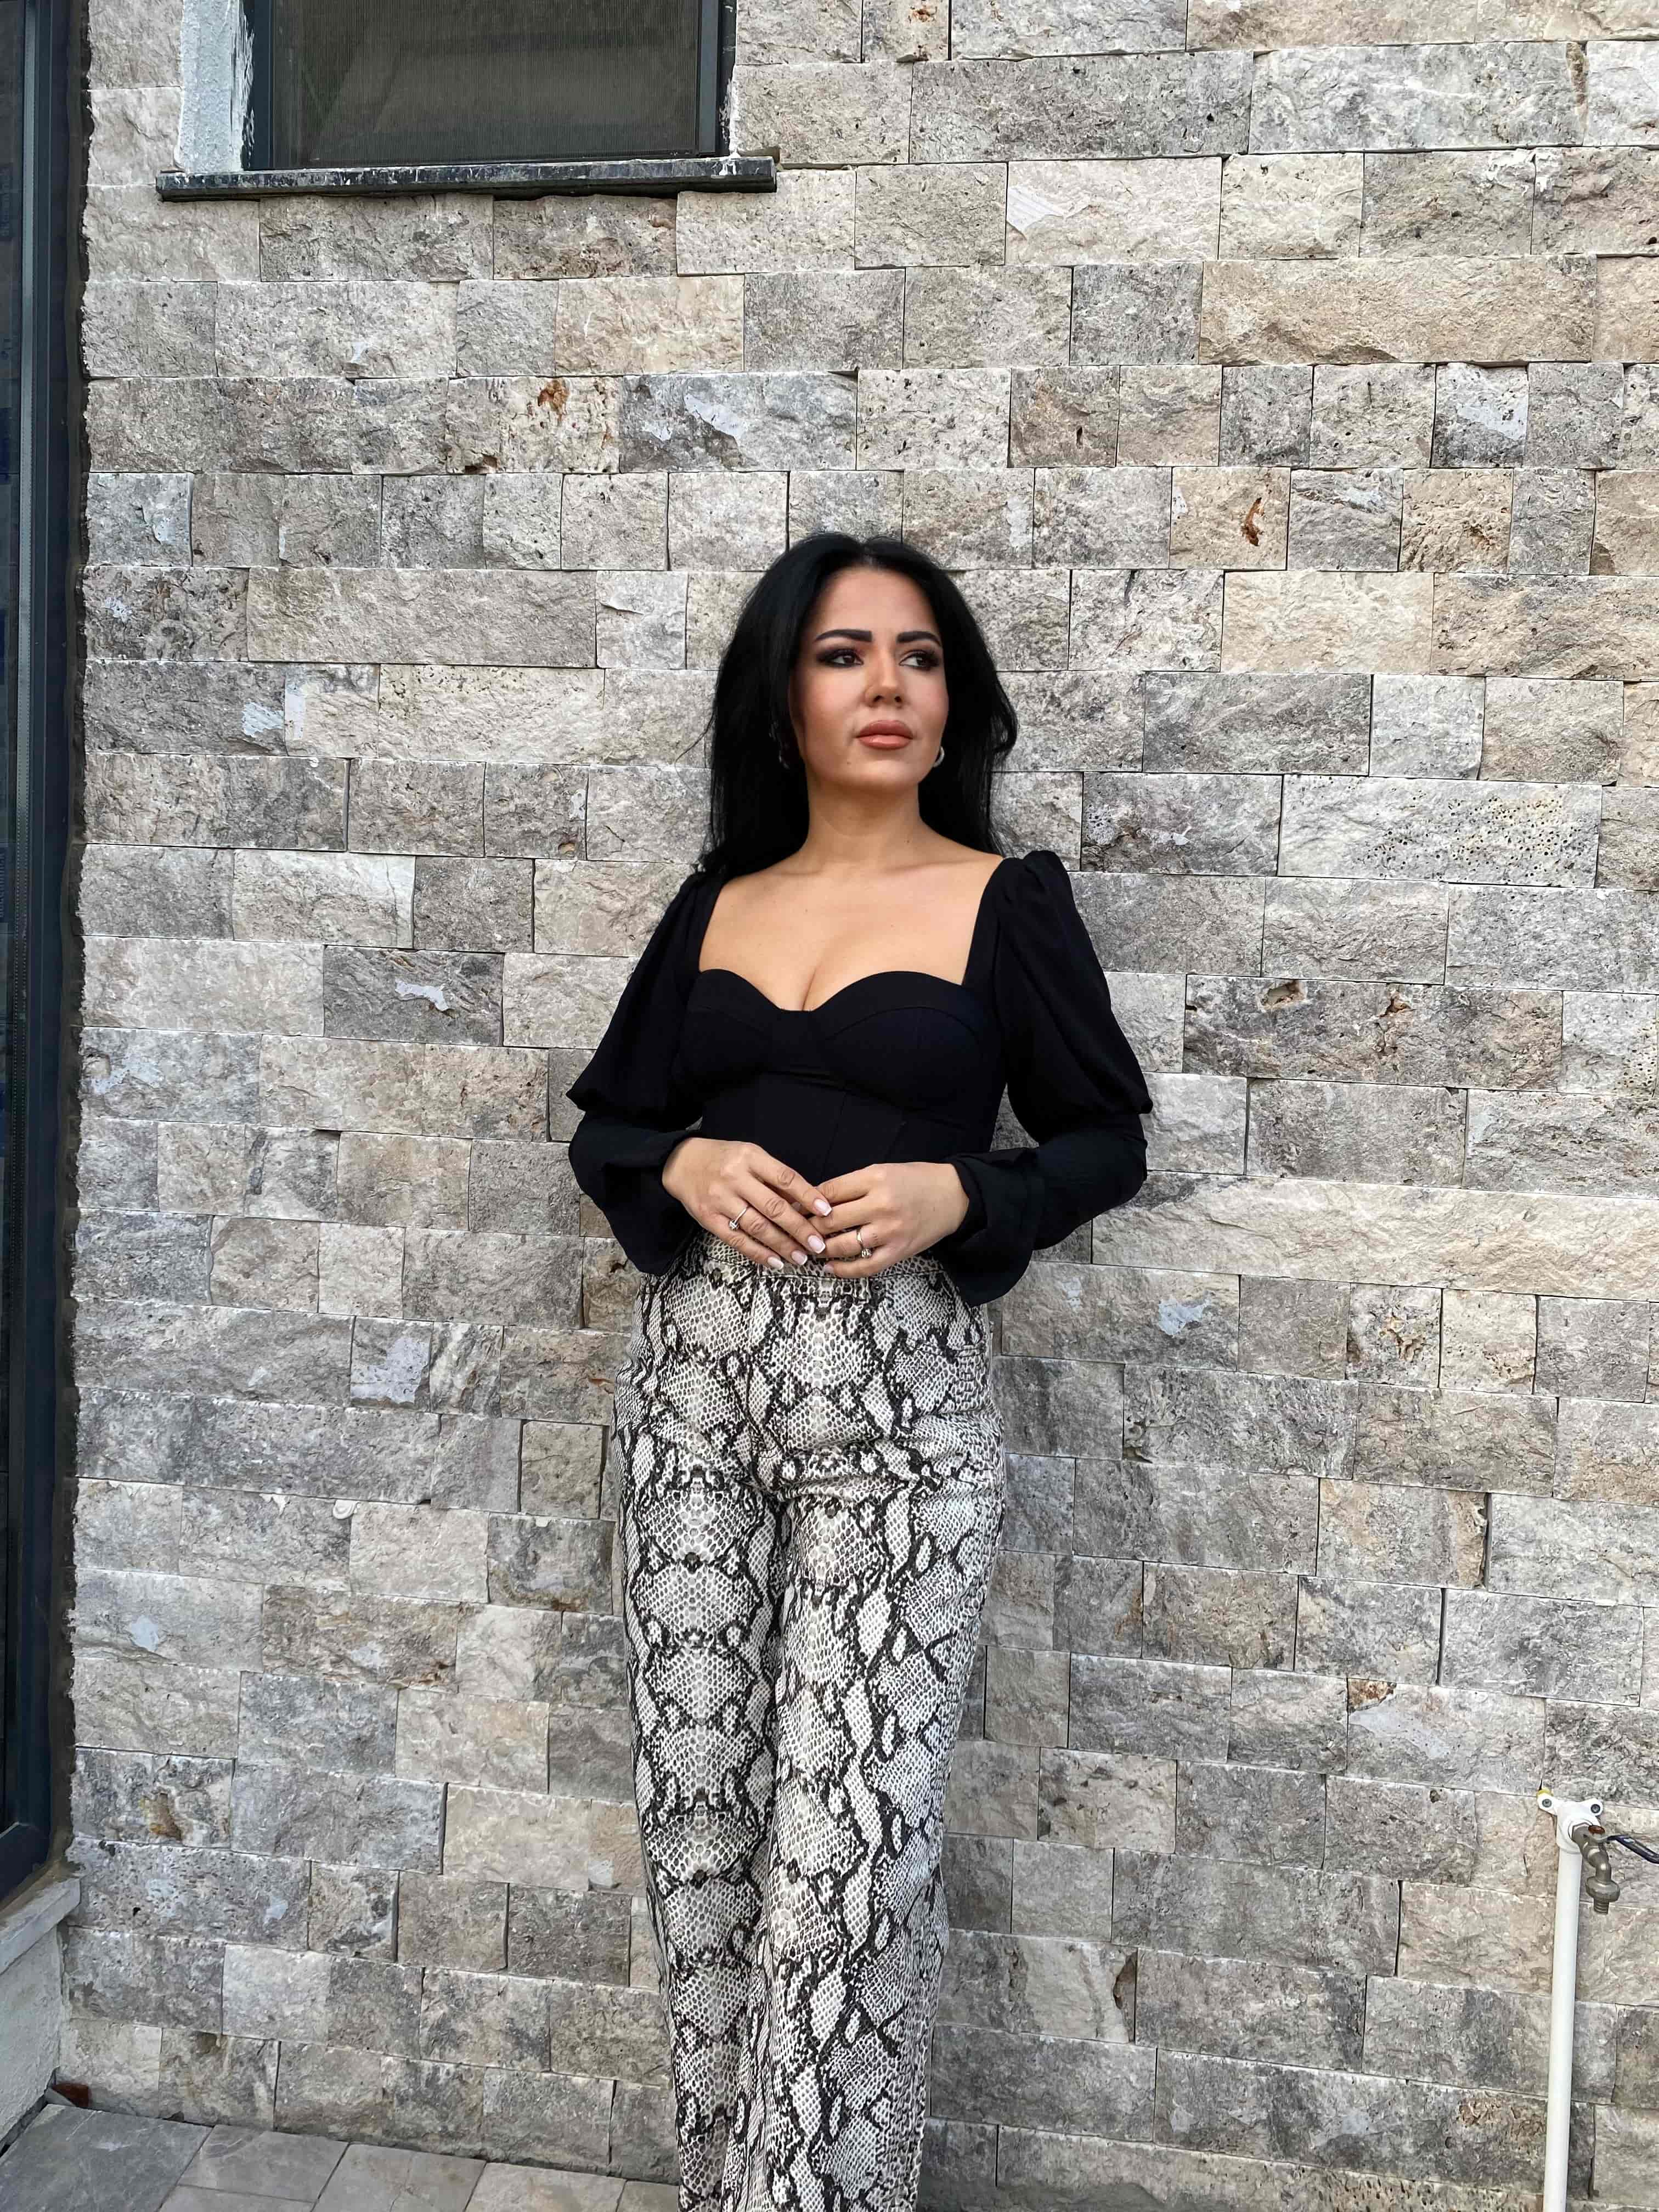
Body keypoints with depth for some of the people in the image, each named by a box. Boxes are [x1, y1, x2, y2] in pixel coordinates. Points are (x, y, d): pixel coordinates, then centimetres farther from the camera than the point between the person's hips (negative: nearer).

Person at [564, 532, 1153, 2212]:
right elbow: (602, 1126, 15)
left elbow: (1105, 1140, 4)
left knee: (849, 1827, -4)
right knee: (696, 1802, 9)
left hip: (899, 1392, -3)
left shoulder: (1008, 902, 1)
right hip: (694, 1377, 4)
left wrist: (955, 1196, -13)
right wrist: (684, 1168, -7)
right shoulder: (715, 907, 10)